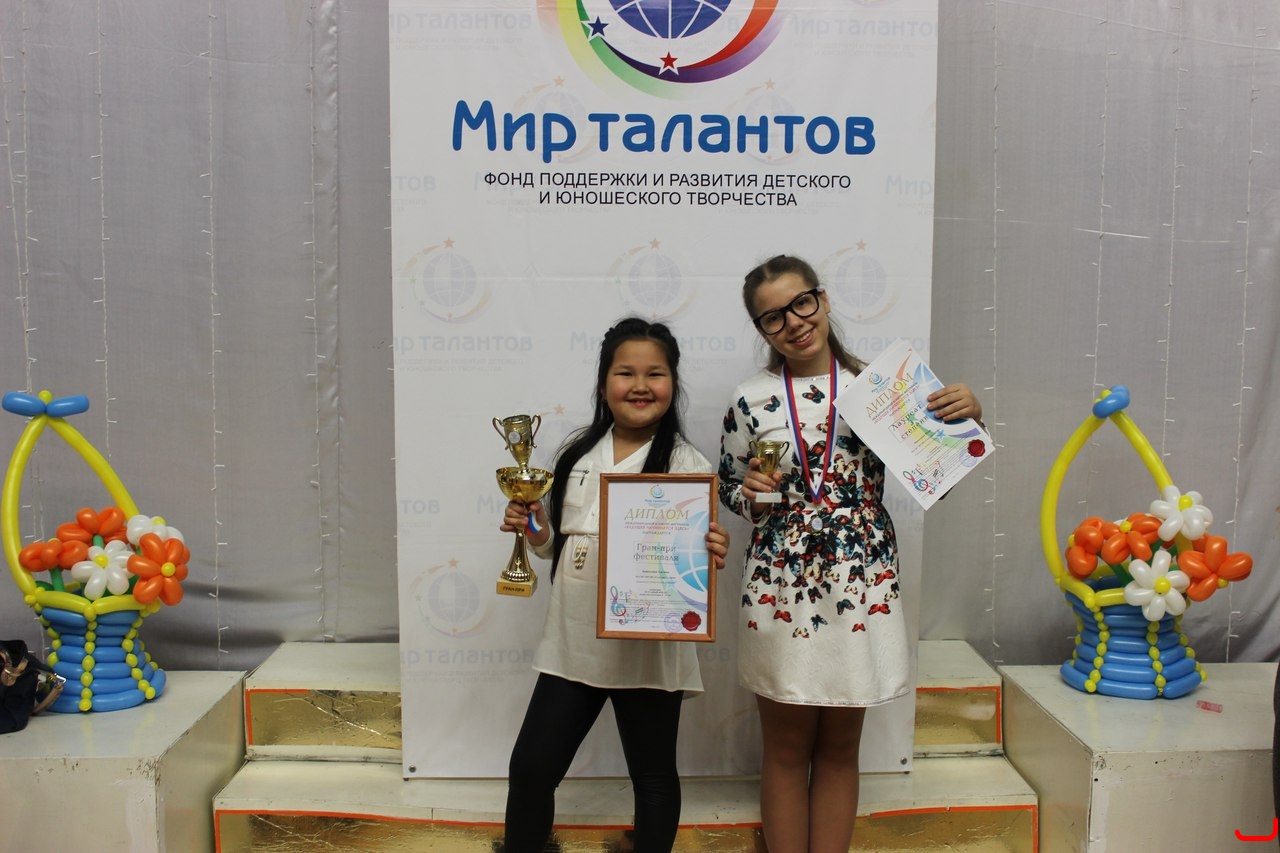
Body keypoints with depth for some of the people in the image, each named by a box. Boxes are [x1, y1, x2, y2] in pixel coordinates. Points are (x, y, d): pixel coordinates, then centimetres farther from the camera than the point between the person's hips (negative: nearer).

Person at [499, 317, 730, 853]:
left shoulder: (687, 465, -7)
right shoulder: (577, 452, 7)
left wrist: (711, 555, -29)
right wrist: (534, 530, -3)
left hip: (647, 649, -4)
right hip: (572, 643, 4)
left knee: (652, 776, 14)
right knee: (531, 767, 9)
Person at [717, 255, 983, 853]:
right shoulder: (751, 400, -1)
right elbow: (730, 495, 9)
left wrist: (964, 418, -10)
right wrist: (751, 491, -12)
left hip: (862, 589, 1)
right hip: (779, 590, -1)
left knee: (840, 747, 15)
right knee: (787, 748, 12)